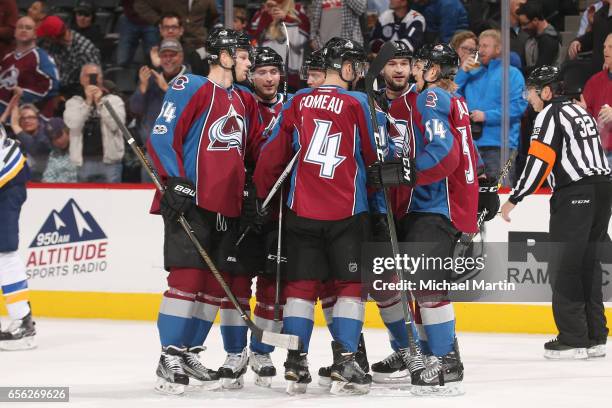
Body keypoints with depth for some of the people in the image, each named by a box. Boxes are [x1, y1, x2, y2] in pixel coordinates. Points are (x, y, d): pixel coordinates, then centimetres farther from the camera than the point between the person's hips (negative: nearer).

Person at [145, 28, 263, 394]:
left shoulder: (245, 101, 19)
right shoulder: (191, 87, -5)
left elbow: (256, 148, 23)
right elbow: (162, 137, -10)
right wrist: (175, 181, -19)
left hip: (228, 205, 8)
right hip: (190, 199, -8)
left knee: (218, 281, 6)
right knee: (188, 276, -13)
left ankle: (190, 355, 15)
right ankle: (169, 359, -9)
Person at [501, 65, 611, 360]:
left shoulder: (550, 114, -6)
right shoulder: (580, 111, 21)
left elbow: (539, 161, -14)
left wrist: (514, 200, -12)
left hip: (575, 195, -9)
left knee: (565, 267, -5)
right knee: (588, 264, 13)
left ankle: (573, 340, -7)